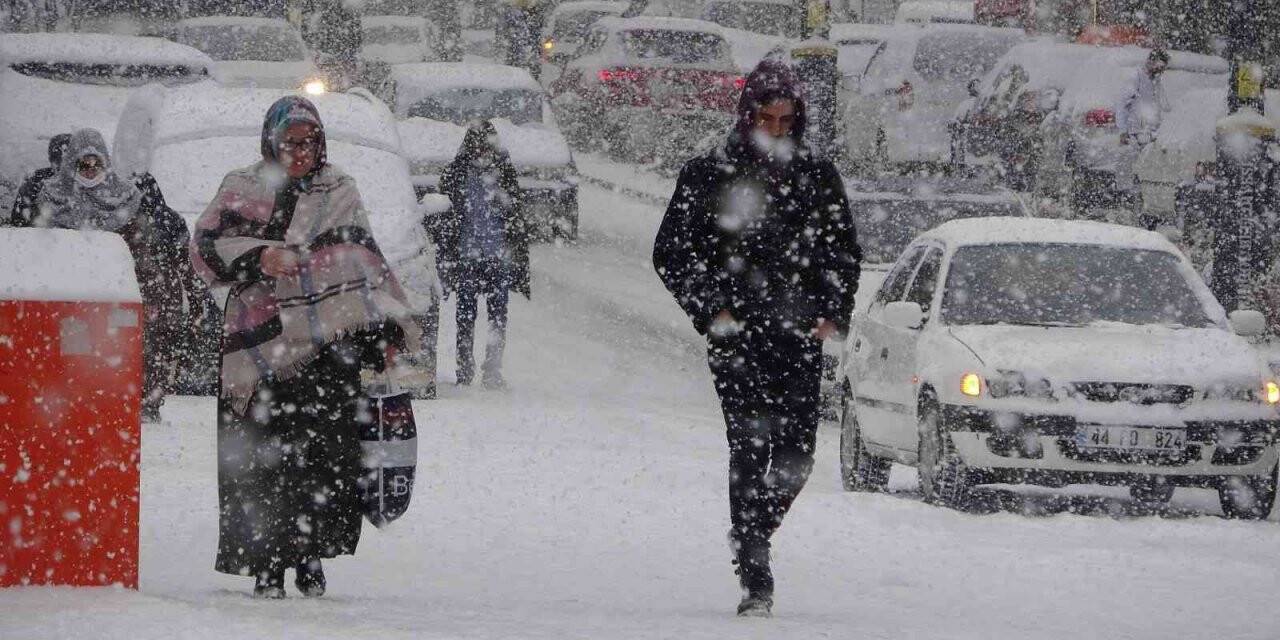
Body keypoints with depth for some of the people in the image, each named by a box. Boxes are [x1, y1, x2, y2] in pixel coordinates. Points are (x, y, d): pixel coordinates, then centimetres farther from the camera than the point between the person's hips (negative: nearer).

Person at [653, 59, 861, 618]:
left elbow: (845, 252, 21)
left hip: (799, 337, 3)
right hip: (737, 337, -3)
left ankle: (751, 534, 26)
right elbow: (670, 253, 6)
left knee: (796, 457, -3)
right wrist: (711, 309, -6)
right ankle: (755, 580, -10)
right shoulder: (707, 175, 4)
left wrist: (834, 312, 5)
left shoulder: (817, 177, 12)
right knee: (750, 450, -11)